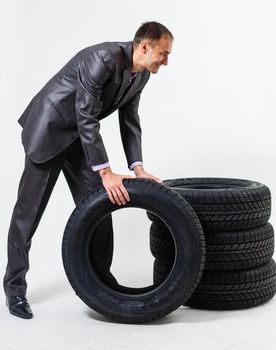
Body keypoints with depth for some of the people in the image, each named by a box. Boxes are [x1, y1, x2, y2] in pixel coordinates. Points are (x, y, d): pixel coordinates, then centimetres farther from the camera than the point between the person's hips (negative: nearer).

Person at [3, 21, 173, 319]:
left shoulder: (141, 73, -3)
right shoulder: (103, 58, -30)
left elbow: (129, 121, 3)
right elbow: (86, 118, -32)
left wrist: (137, 168, -8)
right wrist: (106, 174, -33)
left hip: (80, 136, 8)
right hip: (48, 130, -8)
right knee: (28, 212, 0)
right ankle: (15, 288, 12)